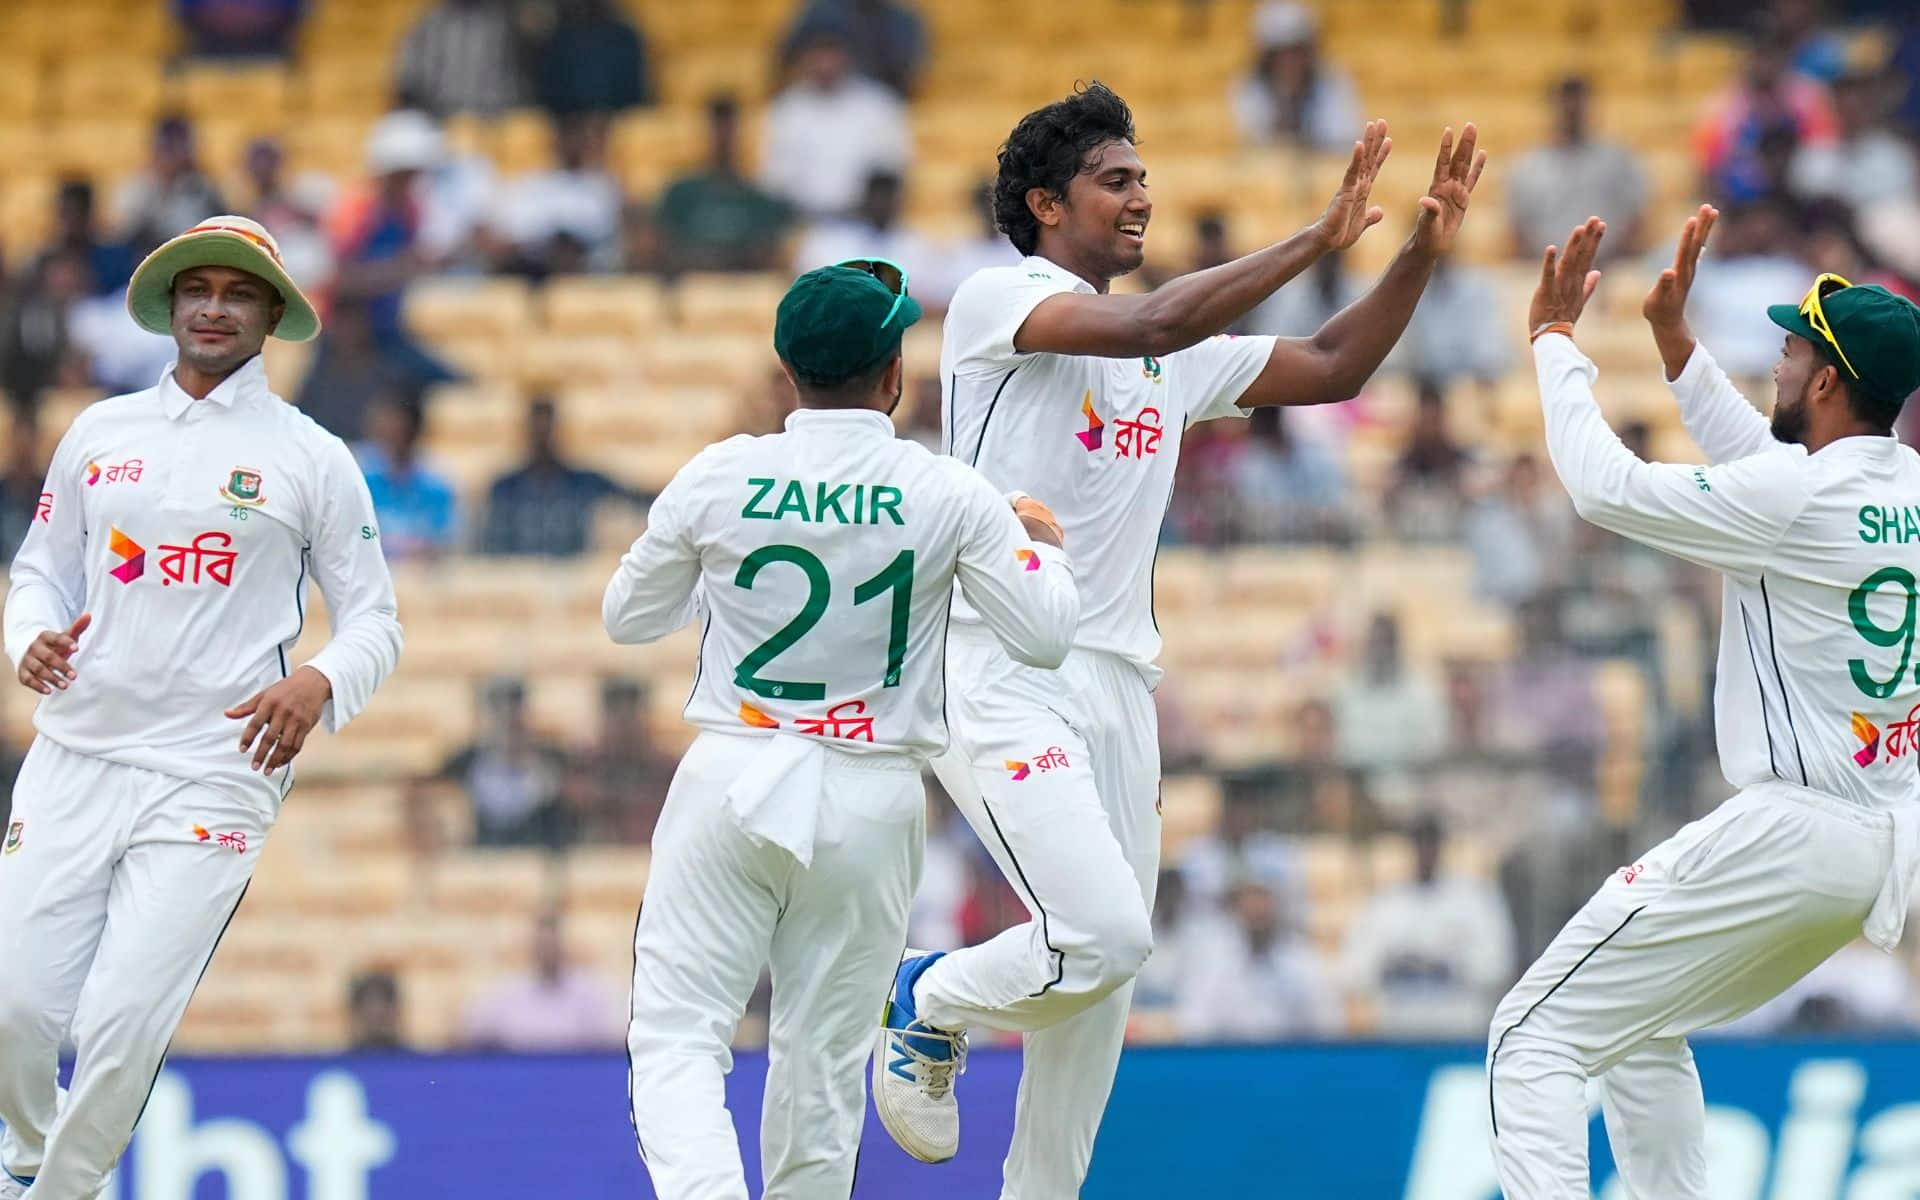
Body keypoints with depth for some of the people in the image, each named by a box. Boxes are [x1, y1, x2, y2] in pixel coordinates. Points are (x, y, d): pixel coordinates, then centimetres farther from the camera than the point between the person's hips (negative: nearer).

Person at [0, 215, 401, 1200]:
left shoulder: (312, 459, 3)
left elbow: (374, 619, 5)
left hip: (213, 775, -3)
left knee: (122, 1024, -13)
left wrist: (319, 684, -16)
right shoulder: (99, 434, 12)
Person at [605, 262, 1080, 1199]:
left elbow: (626, 618, 9)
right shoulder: (950, 496, -6)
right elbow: (1045, 635, -1)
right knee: (823, 1054, 11)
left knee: (676, 1033, -1)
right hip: (873, 801, 1)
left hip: (734, 778, -1)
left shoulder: (717, 480, -4)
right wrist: (1042, 542, 18)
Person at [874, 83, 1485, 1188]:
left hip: (1118, 684, 8)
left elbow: (1331, 371, 17)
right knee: (1105, 934, -20)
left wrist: (1422, 254, 4)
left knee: (1106, 974, 7)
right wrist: (1318, 240, -21)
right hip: (1001, 681, -8)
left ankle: (1040, 1196, 18)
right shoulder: (998, 302, -7)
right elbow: (1152, 325, -23)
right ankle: (926, 1003, 8)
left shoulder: (1180, 353, 17)